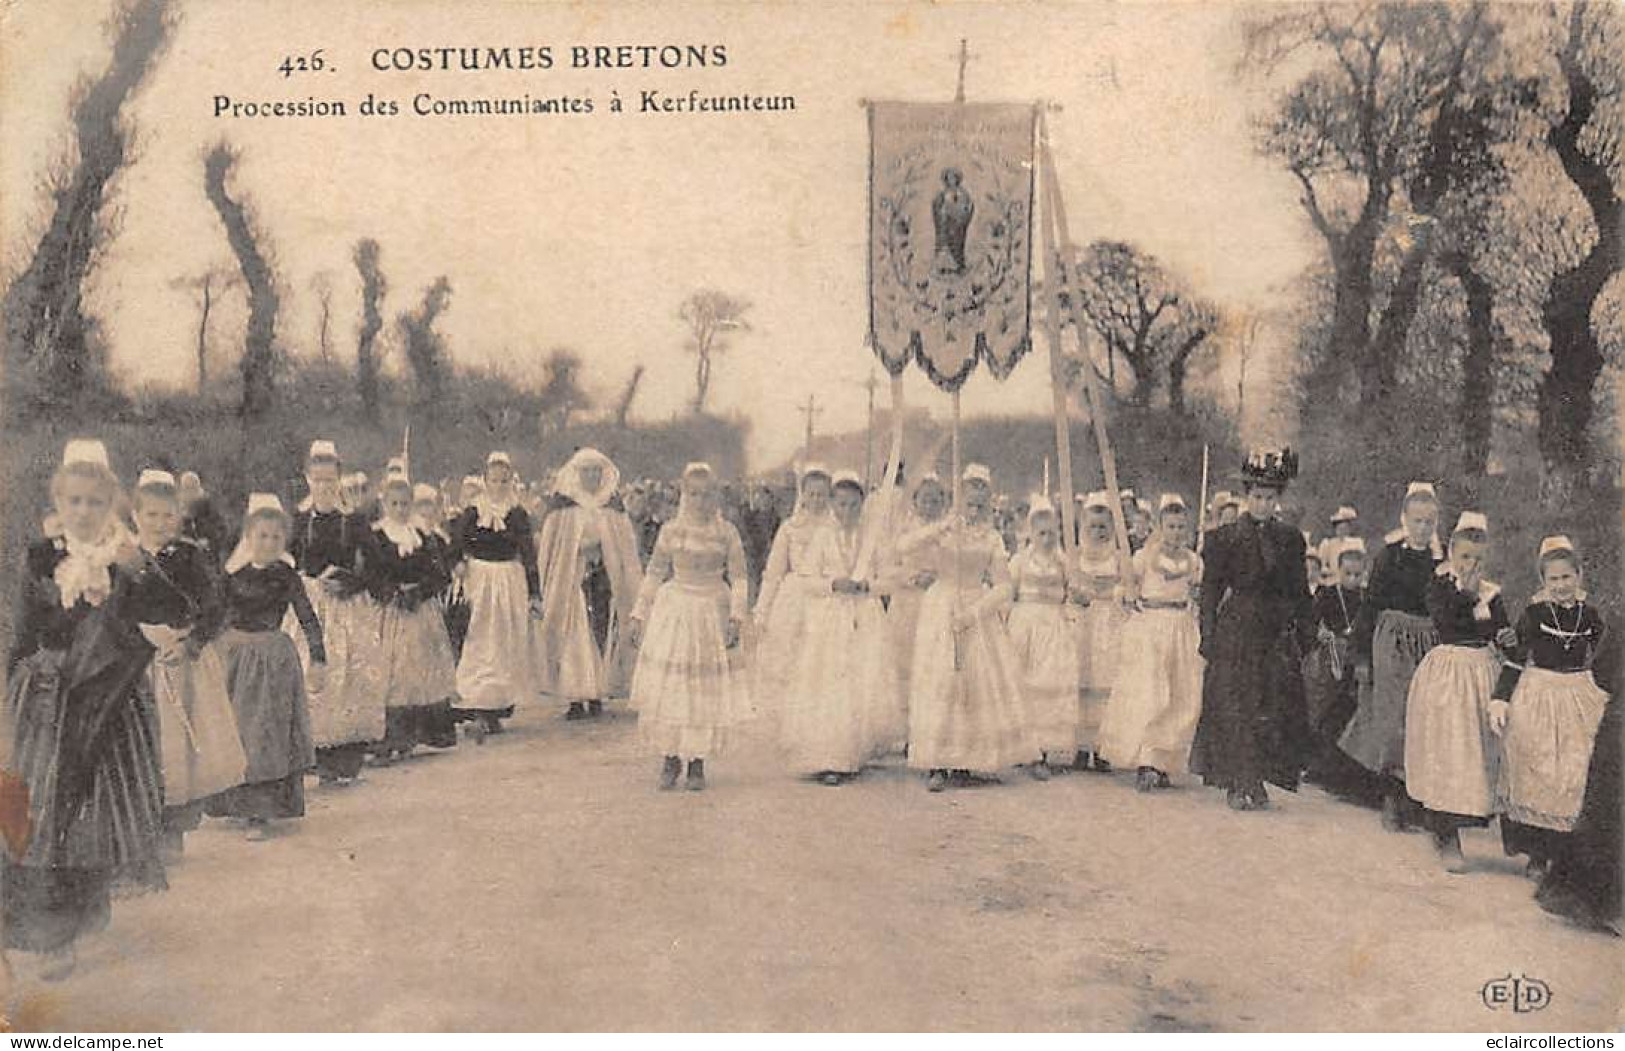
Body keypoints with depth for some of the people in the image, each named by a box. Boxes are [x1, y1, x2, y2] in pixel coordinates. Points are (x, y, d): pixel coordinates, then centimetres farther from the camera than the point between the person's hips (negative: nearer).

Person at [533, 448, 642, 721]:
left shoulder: (612, 506, 10)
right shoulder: (563, 506, 3)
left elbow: (626, 546, 11)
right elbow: (549, 545, 2)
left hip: (605, 578, 2)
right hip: (571, 580, -2)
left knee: (603, 635, -2)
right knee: (574, 638, -6)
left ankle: (597, 695, 5)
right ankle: (575, 699, -3)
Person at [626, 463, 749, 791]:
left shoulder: (726, 533, 3)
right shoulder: (671, 531, 6)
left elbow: (739, 579, 2)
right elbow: (654, 575, 11)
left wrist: (735, 617, -10)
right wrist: (639, 616, 8)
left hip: (711, 613, -1)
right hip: (674, 612, 1)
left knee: (707, 689, -1)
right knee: (667, 687, -3)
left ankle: (697, 763, 9)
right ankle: (670, 758, 8)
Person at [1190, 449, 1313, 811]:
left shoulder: (1290, 539, 9)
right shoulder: (1225, 537, 1)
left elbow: (1300, 591, 13)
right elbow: (1210, 589, 0)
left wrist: (1307, 632, 8)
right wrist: (1208, 638, -6)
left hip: (1276, 635, 3)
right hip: (1234, 634, -2)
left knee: (1274, 709, 1)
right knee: (1233, 707, -4)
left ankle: (1257, 782, 11)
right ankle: (1237, 783, 4)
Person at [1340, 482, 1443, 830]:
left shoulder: (1442, 561, 6)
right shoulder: (1389, 556, -1)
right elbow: (1370, 606, -1)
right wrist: (1362, 656, -5)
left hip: (1431, 645, 3)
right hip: (1392, 644, -2)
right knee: (1392, 718, -5)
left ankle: (1419, 798, 13)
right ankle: (1392, 800, 3)